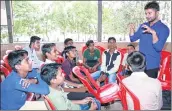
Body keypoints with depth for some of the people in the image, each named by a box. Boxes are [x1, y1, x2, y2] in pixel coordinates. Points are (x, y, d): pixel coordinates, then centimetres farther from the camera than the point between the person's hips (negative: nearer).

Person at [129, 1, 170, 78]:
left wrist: (153, 33, -31)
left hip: (152, 65, -5)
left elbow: (158, 48, -20)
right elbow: (133, 39, 8)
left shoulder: (164, 28, -10)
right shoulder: (143, 26, 8)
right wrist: (132, 29, -9)